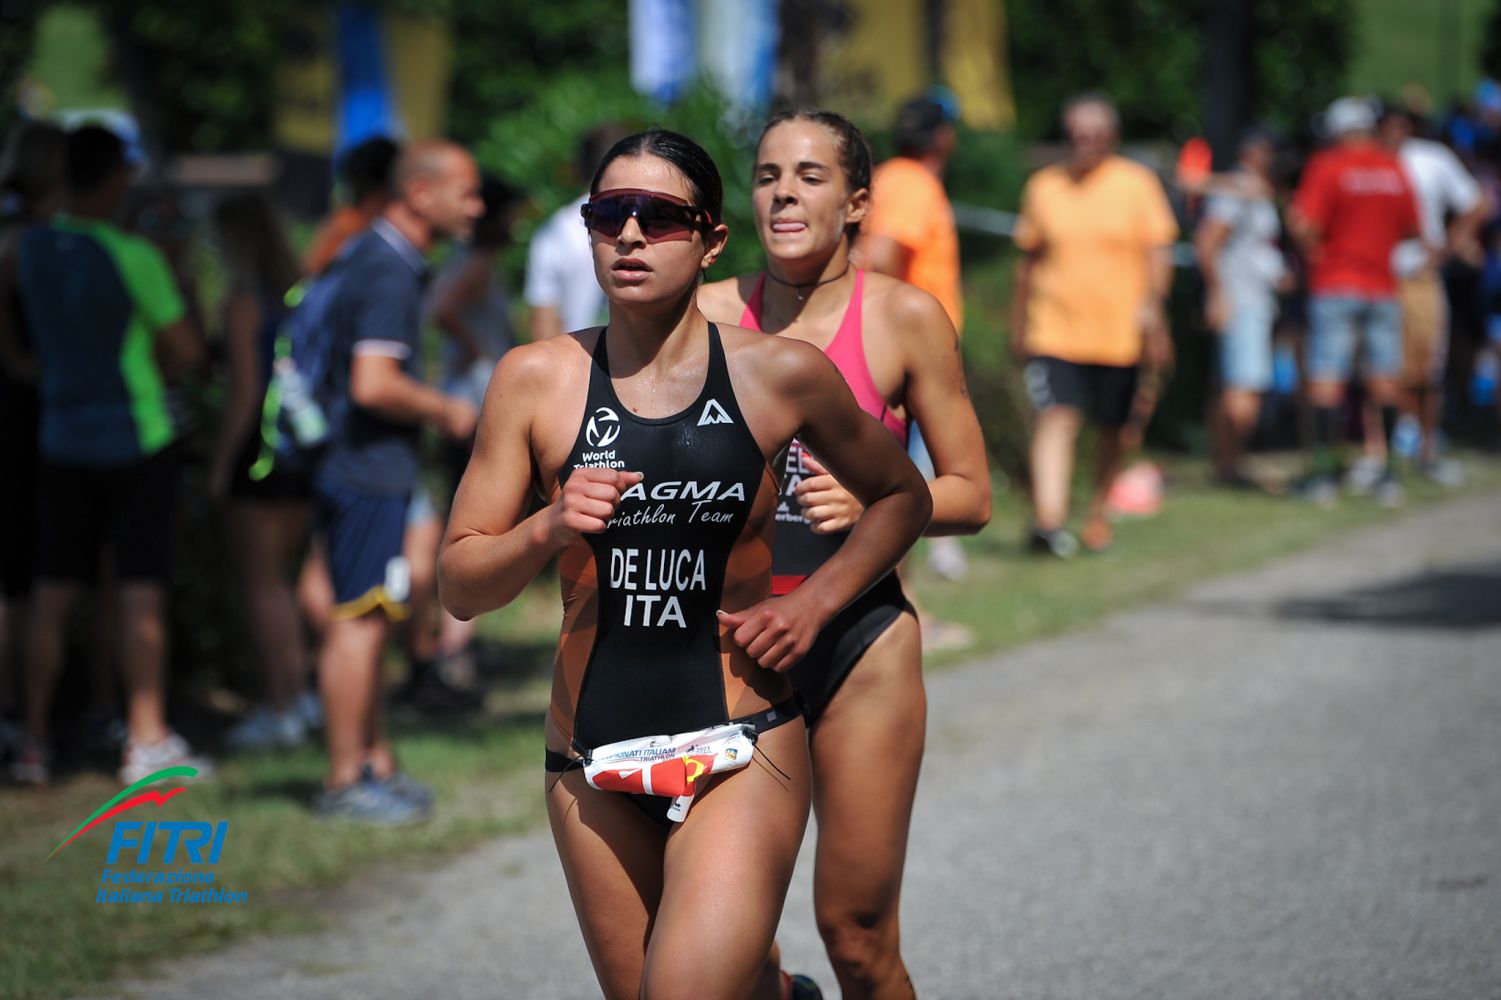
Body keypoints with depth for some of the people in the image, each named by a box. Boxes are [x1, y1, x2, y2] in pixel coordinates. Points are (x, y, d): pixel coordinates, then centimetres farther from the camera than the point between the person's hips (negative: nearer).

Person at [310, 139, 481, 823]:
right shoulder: (390, 271, -18)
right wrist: (445, 410, -11)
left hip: (357, 465, 11)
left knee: (361, 620, 15)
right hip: (370, 469, -11)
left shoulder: (368, 254, 14)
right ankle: (346, 780, -4)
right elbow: (374, 385, -25)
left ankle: (375, 762, 23)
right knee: (360, 619, -7)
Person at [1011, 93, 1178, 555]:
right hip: (1055, 330, 0)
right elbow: (1029, 258, 15)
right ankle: (1049, 520, -28)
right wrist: (1019, 322, 16)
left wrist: (1152, 305, -16)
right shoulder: (1043, 186, 7)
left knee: (1114, 430, 10)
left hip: (1122, 332, 0)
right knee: (1056, 418, -17)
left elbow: (1158, 252, -2)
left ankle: (1097, 513, 31)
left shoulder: (1138, 184, 1)